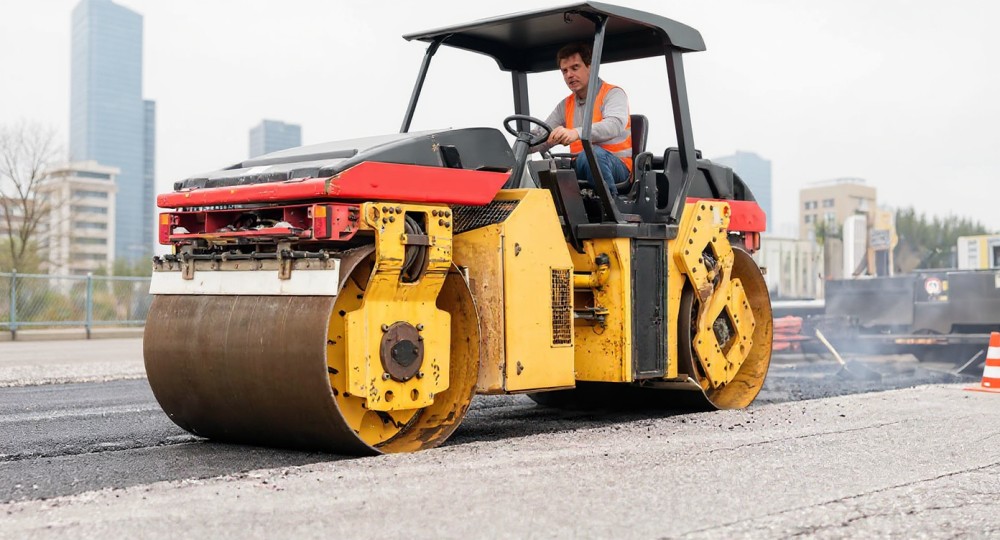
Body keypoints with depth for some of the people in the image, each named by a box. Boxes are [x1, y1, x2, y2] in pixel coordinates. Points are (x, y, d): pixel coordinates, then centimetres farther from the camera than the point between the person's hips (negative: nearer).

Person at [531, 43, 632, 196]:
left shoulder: (613, 94, 0)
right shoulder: (565, 106, 19)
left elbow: (614, 125, -23)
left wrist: (577, 133, -41)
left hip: (618, 165, -4)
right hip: (579, 167, 4)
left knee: (592, 152, -38)